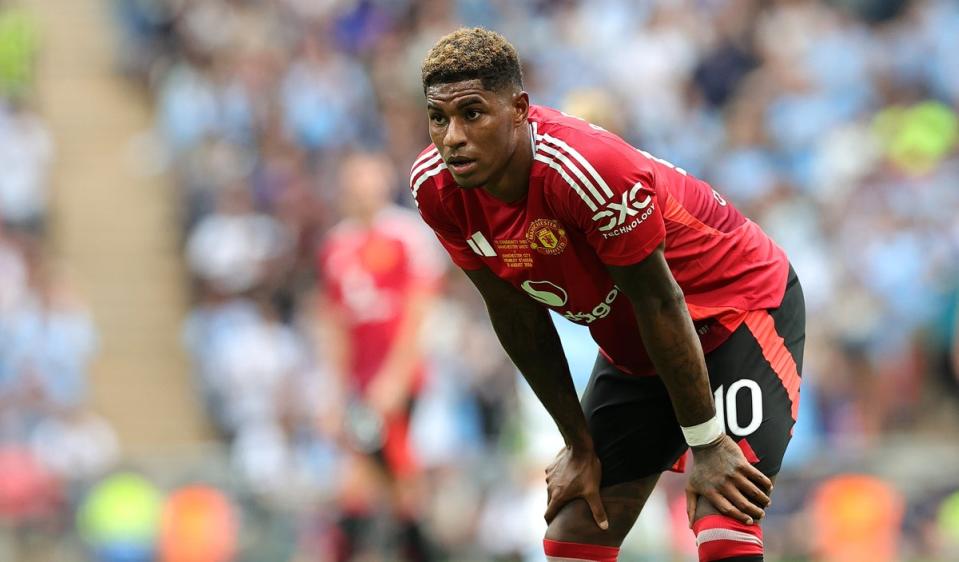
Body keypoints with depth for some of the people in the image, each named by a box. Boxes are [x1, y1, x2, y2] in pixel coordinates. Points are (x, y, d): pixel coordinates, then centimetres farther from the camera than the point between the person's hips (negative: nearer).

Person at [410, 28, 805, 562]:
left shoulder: (588, 167, -35)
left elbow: (660, 303, -25)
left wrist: (706, 444, -19)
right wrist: (580, 445, 3)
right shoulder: (436, 188, -14)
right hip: (633, 349, 7)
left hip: (741, 309, -7)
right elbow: (517, 316, -1)